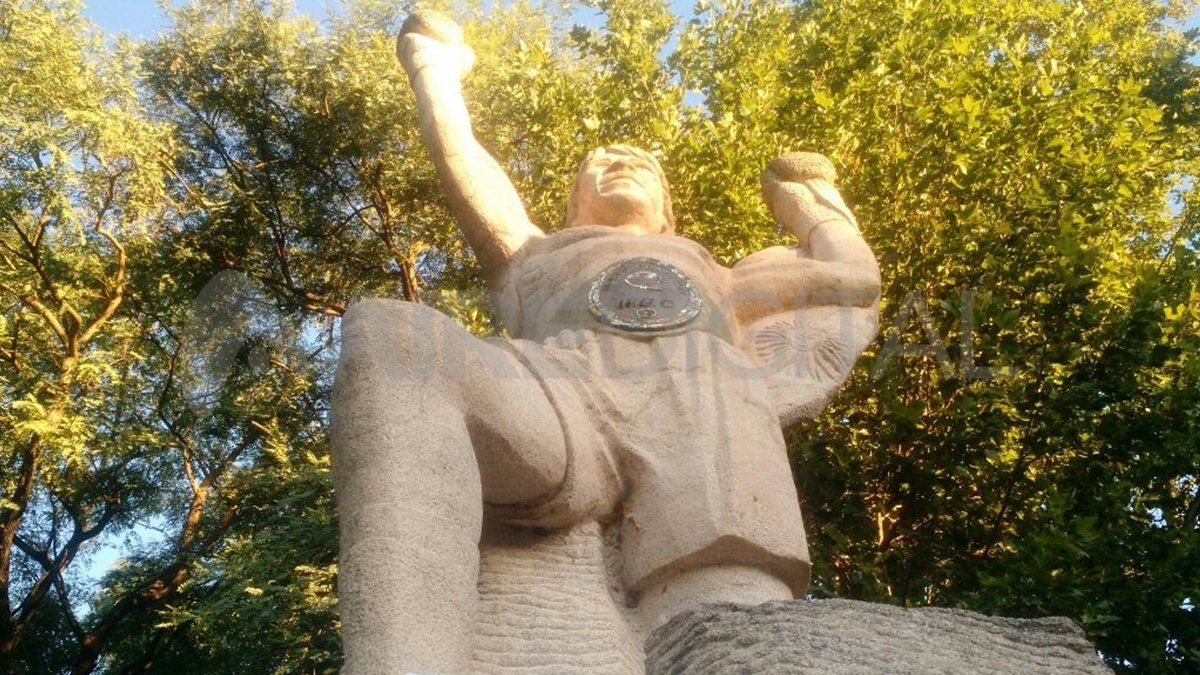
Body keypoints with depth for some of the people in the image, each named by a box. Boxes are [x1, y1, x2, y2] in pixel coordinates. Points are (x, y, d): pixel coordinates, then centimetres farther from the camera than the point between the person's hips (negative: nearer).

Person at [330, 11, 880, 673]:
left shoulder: (720, 279, 49)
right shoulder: (532, 255, 47)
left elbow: (855, 280, 45)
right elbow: (456, 155, 44)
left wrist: (809, 199, 63)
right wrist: (435, 67, 63)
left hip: (709, 404, 1)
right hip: (559, 396, 0)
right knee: (387, 338, -35)